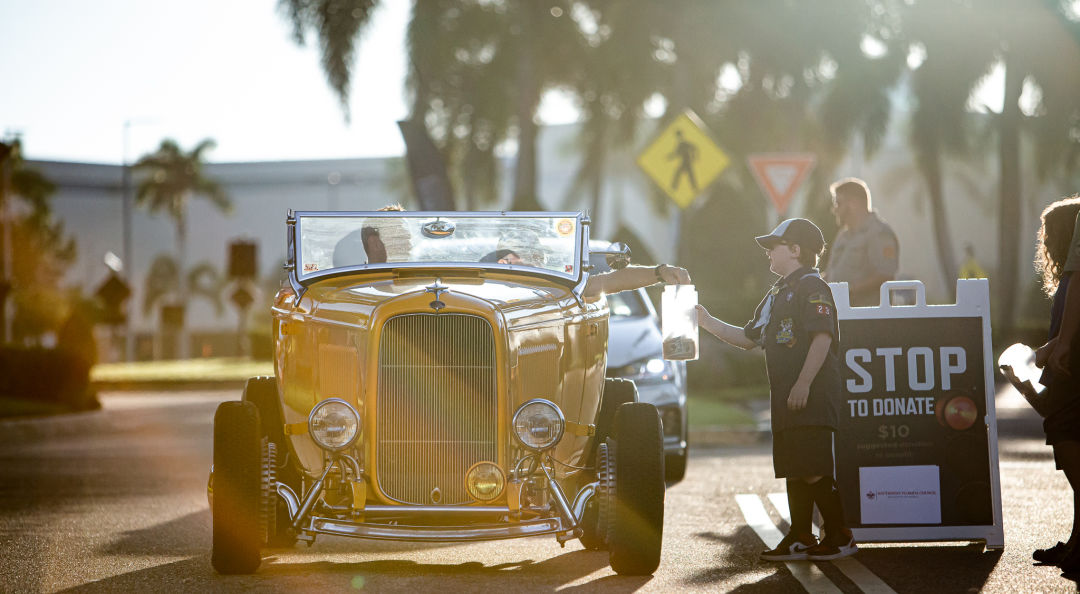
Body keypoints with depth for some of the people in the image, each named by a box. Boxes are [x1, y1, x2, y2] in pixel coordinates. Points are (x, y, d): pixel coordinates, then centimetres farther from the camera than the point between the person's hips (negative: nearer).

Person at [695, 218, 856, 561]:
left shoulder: (811, 287, -8)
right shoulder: (777, 294, 22)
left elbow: (822, 338, -18)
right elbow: (749, 338, 27)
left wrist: (803, 384, -23)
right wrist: (708, 323, 21)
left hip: (812, 397, -10)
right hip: (786, 398, 10)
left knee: (813, 471, -11)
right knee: (794, 470, 10)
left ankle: (840, 537, -5)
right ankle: (800, 539, 14)